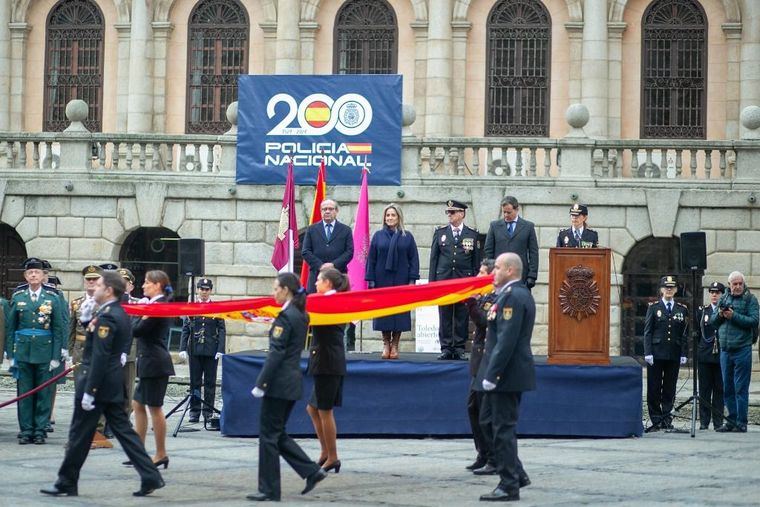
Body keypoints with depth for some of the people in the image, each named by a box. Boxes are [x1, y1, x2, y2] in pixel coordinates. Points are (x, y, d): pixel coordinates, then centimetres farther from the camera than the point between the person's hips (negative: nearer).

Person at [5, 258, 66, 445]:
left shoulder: (52, 298, 2)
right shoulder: (17, 298, 5)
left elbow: (59, 329, 2)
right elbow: (10, 328, 7)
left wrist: (56, 357, -3)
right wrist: (10, 355, 2)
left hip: (44, 353, -1)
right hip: (22, 353, 1)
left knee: (44, 393, 2)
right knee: (24, 393, 4)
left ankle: (40, 430, 9)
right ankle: (26, 430, 10)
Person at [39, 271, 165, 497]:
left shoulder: (106, 317, -18)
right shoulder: (121, 314, 12)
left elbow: (99, 357, -23)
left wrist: (89, 391, -22)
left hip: (97, 382, -9)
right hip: (114, 385, 9)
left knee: (80, 434, 2)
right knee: (123, 430, 8)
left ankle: (67, 483, 13)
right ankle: (150, 477, 3)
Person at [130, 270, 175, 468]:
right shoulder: (157, 305, 14)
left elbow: (137, 330, -21)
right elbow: (141, 330, 12)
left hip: (155, 363, -10)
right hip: (148, 362, 10)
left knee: (154, 408, -2)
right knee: (138, 405, 13)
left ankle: (161, 454, 6)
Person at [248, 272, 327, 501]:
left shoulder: (285, 317, -15)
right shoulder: (301, 315, 12)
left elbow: (276, 353, -19)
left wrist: (260, 384, -17)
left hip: (279, 382, -9)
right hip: (293, 381, 9)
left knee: (269, 435, 0)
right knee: (278, 433, 17)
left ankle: (269, 490, 5)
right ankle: (312, 471, 11)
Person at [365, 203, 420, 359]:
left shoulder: (407, 237, 5)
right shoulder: (378, 236, 6)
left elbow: (414, 259, 3)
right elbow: (371, 259, 5)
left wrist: (412, 280, -6)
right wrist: (371, 280, -2)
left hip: (401, 280, 0)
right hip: (382, 280, 1)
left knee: (399, 313, -1)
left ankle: (395, 346, 6)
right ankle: (386, 344, 9)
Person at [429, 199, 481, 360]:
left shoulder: (472, 235, 6)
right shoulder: (440, 233, 9)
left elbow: (476, 261, 6)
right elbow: (434, 258, 9)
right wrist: (432, 281, 2)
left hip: (464, 281, -1)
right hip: (443, 279, 1)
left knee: (462, 316, 1)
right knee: (445, 316, 2)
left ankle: (459, 348, 8)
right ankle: (446, 348, 7)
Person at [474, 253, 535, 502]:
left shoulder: (512, 297, -18)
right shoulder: (518, 294, 15)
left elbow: (507, 340, -23)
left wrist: (491, 375, -22)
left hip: (506, 375, -11)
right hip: (508, 374, 11)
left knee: (503, 428, -3)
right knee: (488, 421, 17)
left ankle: (509, 486, 4)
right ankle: (516, 474, 22)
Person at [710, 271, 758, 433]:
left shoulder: (750, 299, -1)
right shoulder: (723, 299, 12)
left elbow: (754, 321, -12)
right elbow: (712, 321, 13)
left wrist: (734, 316, -18)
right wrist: (720, 314, -7)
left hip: (742, 349, -5)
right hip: (725, 349, 5)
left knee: (741, 388, -3)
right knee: (727, 388, 9)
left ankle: (741, 423, 1)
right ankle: (731, 420, 17)